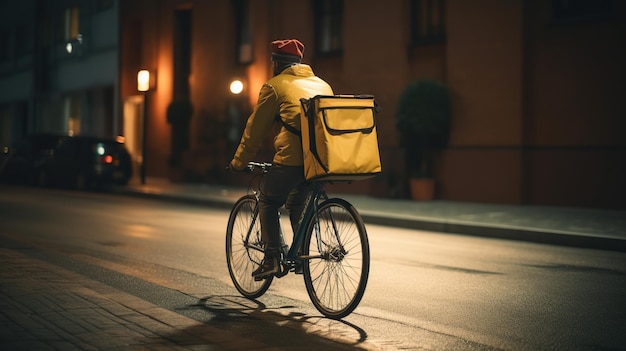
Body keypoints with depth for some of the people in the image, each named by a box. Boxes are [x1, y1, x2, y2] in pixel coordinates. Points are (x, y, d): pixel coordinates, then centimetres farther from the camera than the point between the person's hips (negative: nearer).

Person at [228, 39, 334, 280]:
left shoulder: (275, 85, 7)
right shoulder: (322, 84, 24)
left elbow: (255, 128, 9)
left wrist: (239, 162, 18)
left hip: (293, 156, -6)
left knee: (268, 203, 13)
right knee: (296, 203, 27)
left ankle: (272, 258, 2)